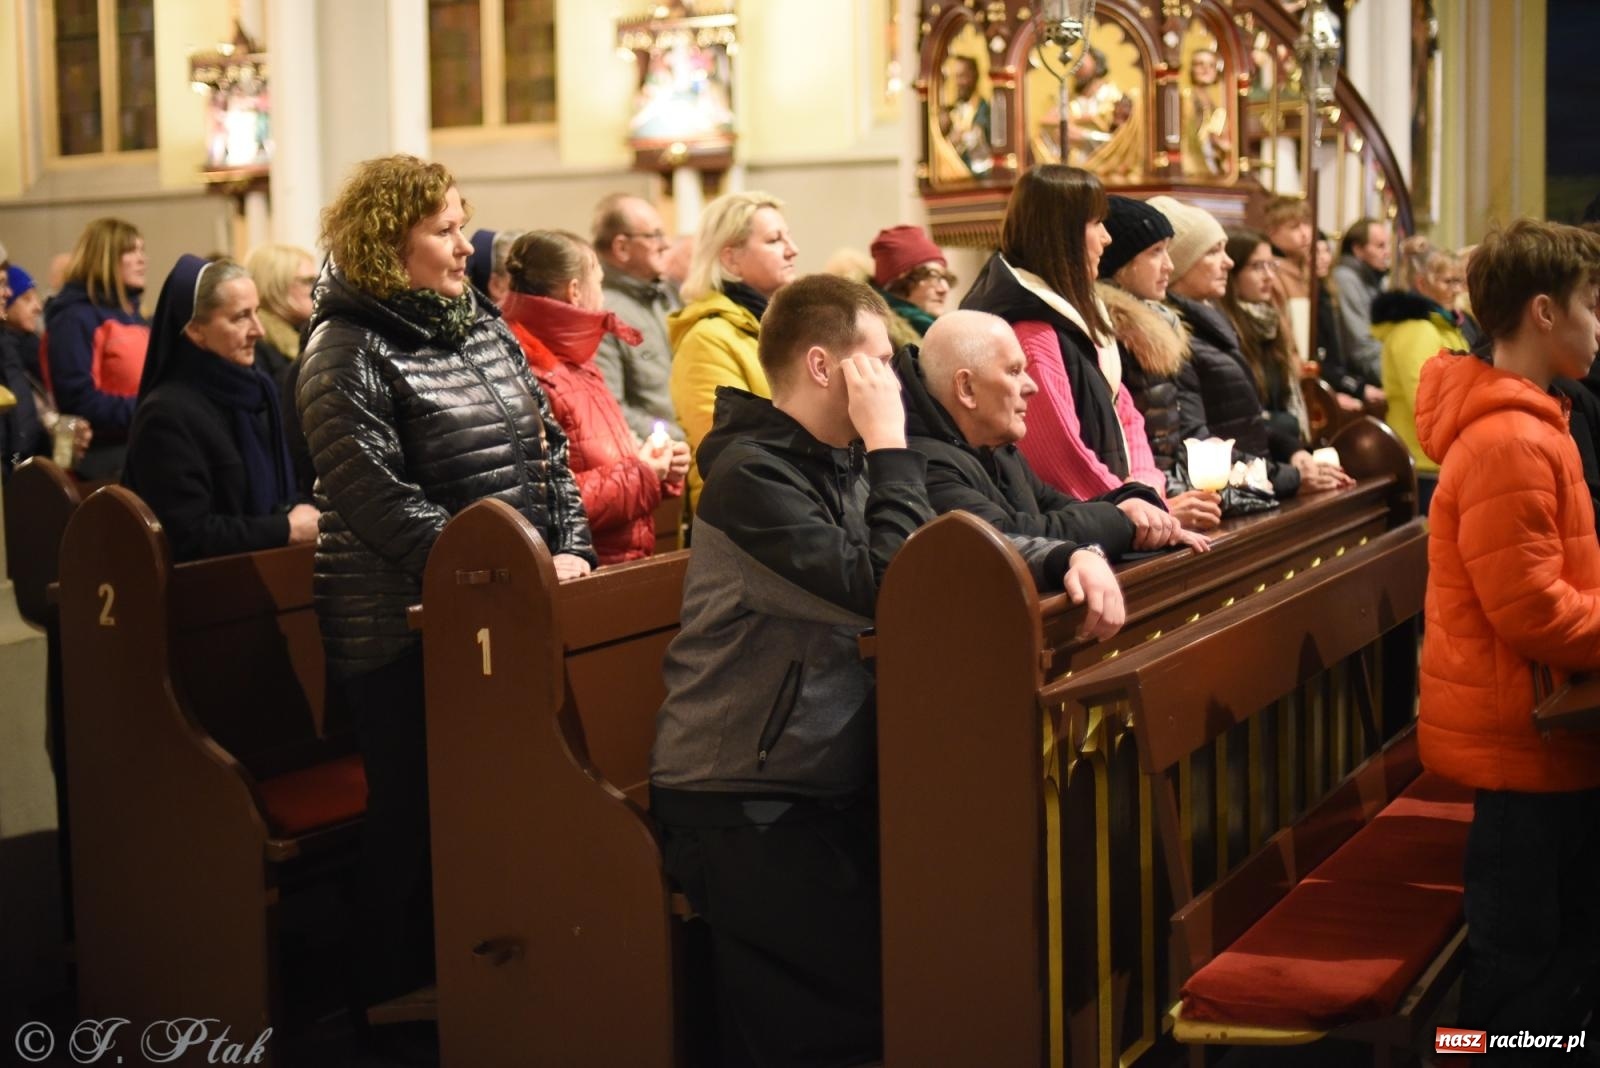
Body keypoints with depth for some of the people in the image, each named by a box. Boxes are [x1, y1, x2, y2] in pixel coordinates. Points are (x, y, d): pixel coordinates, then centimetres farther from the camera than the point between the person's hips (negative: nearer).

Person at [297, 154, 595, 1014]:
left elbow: (547, 448, 13)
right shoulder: (347, 353, -12)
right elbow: (383, 501, -20)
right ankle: (402, 1001, 20)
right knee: (419, 816, 4)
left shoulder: (484, 327, 11)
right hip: (405, 629, -6)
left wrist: (569, 549, -1)